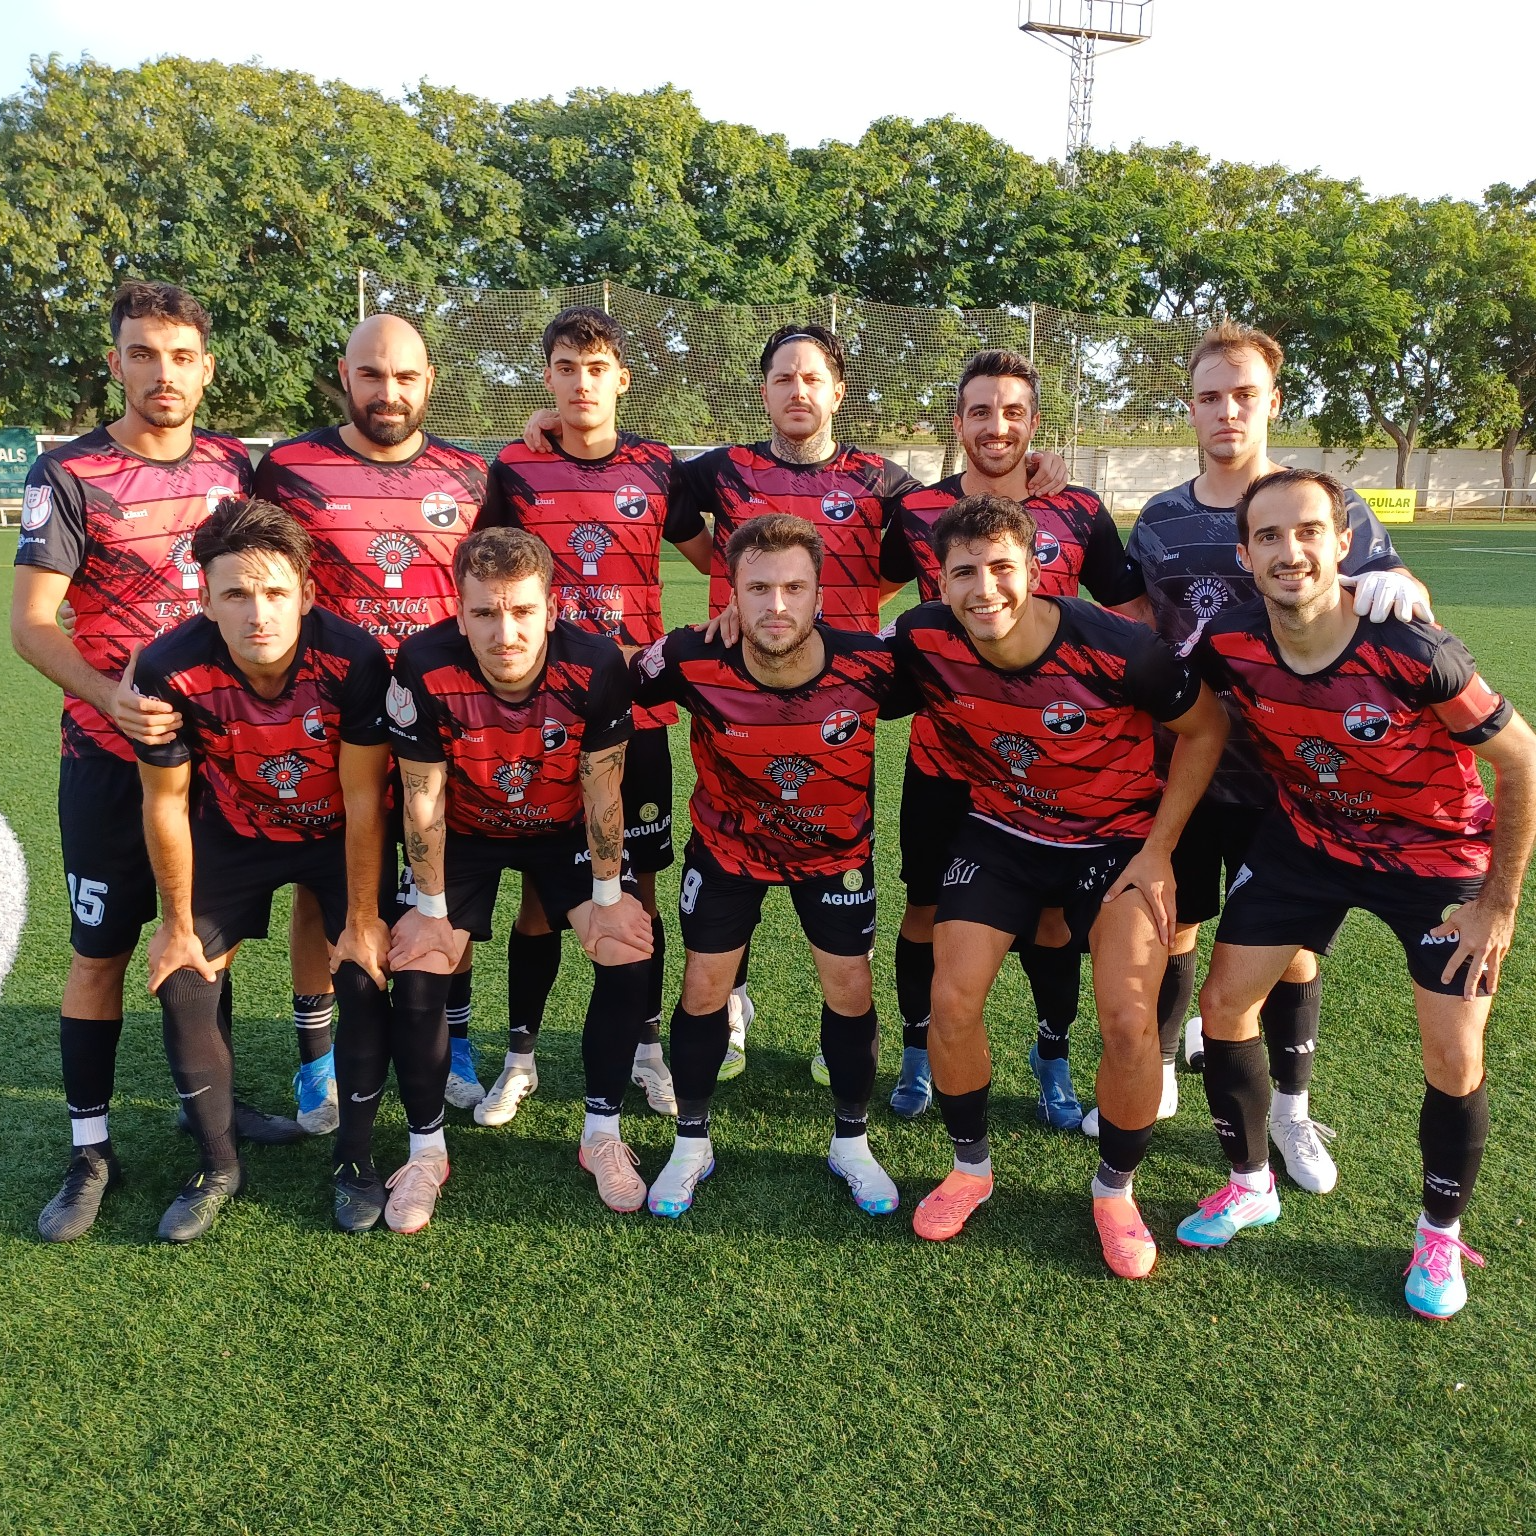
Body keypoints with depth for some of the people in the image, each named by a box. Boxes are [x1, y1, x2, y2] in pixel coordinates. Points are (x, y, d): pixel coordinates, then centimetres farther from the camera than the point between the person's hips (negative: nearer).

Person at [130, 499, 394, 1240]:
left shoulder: (352, 658, -32)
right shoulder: (170, 670, -28)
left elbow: (363, 798, -21)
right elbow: (166, 802, -13)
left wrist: (362, 920, -14)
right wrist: (177, 924, -4)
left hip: (339, 834, -1)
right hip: (233, 834, 2)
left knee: (367, 976, -12)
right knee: (183, 984, -4)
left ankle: (355, 1158, 12)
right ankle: (218, 1166, 19)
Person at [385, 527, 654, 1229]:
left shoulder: (595, 666, -30)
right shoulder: (425, 669, -31)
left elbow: (602, 791, -17)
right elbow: (423, 800, -19)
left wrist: (608, 898, -11)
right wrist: (432, 908, -11)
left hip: (565, 829, 0)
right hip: (465, 833, 0)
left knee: (628, 955, -14)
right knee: (416, 973, -11)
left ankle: (602, 1133, 5)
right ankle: (426, 1150, 10)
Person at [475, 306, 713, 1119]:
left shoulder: (657, 467, 4)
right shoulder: (516, 469, 2)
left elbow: (717, 559, 11)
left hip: (635, 709, 1)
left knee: (639, 885, 8)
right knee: (540, 890, 6)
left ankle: (648, 1047, 26)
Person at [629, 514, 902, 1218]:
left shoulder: (869, 664, -29)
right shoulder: (693, 663, -30)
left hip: (836, 846, 0)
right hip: (727, 842, 0)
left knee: (850, 990, 3)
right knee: (704, 989, 3)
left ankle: (851, 1142, 28)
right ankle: (691, 1145, 26)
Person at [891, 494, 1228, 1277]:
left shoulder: (1114, 649, -27)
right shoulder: (922, 641, -21)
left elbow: (1205, 729, -11)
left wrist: (1158, 850, -13)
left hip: (1116, 837, -2)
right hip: (999, 831, 2)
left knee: (1129, 1019, -15)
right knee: (952, 1001, -8)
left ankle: (1116, 1191, 16)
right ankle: (970, 1167, 21)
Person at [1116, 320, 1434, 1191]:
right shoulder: (1162, 521, 4)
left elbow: (1403, 618, -5)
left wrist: (1401, 585, -28)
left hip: (1286, 775, -2)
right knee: (1169, 930, 12)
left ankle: (1290, 1106, 30)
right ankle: (1154, 1076, 33)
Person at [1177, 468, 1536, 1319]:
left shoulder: (1410, 652, -31)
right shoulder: (1226, 644, -21)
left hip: (1438, 854, -3)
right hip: (1306, 841, 3)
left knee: (1454, 1059, -4)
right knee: (1223, 1002, 1)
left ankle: (1440, 1237, 24)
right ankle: (1250, 1186, 25)